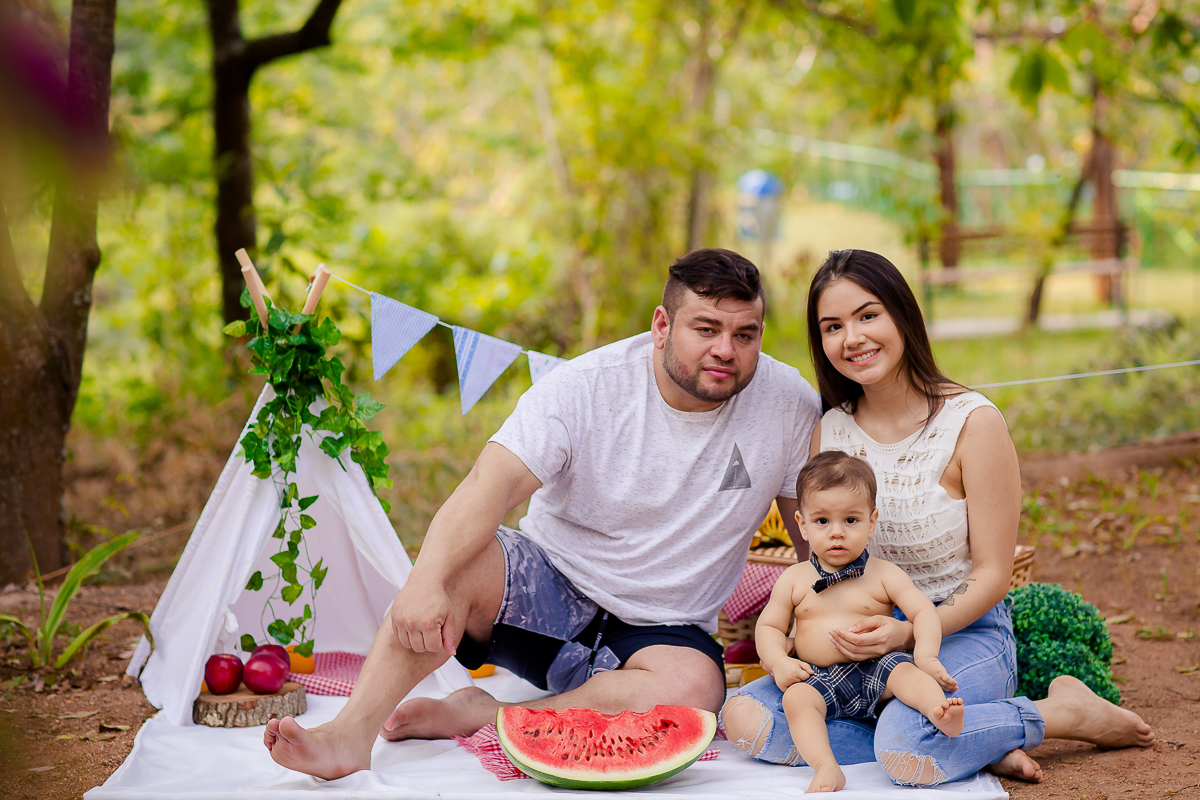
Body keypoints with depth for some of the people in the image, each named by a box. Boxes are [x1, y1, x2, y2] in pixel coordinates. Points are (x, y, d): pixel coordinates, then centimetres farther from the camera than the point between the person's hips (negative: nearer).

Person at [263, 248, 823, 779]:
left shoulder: (788, 405, -7)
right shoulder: (584, 387, -14)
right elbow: (492, 484, -27)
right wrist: (426, 581, -43)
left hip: (660, 630, 1)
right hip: (547, 589, -1)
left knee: (695, 686, -34)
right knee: (459, 559, -31)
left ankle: (475, 714, -25)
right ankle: (350, 734, -36)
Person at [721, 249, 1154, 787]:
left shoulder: (973, 423, -11)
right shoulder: (828, 432, 3)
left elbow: (992, 574, -9)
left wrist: (907, 633, -24)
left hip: (963, 633, -5)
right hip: (864, 641, 5)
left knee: (906, 748, -36)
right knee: (744, 716, -20)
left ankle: (1064, 713, -5)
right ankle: (974, 746, -14)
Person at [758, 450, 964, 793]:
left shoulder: (884, 575, 5)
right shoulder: (794, 579, 9)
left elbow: (923, 612, -2)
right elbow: (769, 626, 12)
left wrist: (926, 654, -21)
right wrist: (779, 662, -10)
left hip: (875, 671, -1)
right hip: (819, 677, 1)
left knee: (904, 670, -30)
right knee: (796, 697, -29)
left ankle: (939, 711, -53)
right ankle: (827, 768, -43)